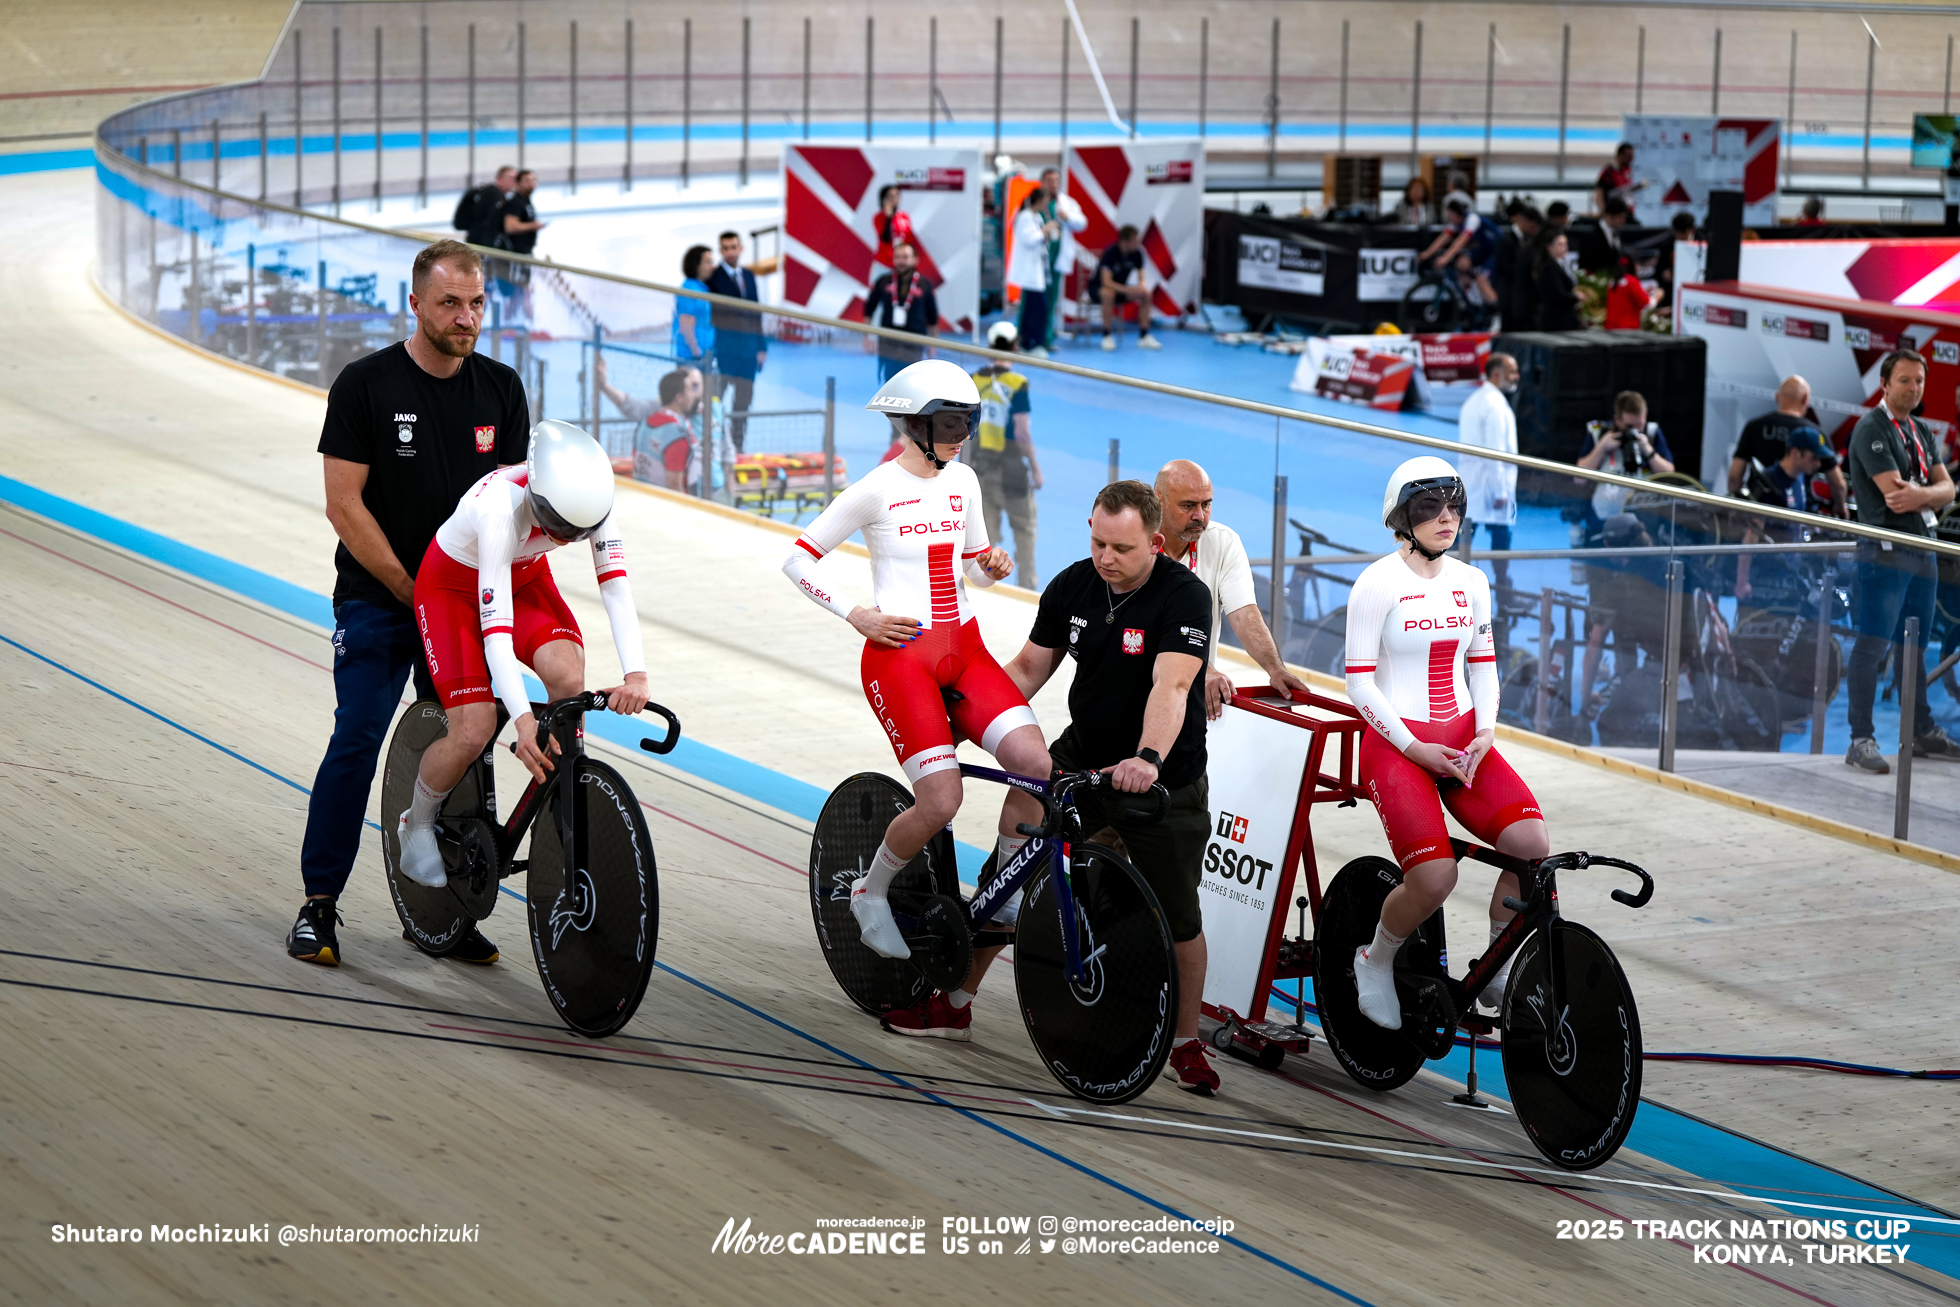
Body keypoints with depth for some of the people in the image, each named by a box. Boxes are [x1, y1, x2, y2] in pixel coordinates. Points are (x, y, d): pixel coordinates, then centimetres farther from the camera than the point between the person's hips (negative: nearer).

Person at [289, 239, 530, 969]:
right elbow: (345, 506, -9)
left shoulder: (500, 390, 5)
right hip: (378, 601, -4)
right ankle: (319, 905, -3)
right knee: (357, 743, -11)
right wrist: (411, 592, -10)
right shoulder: (366, 386, -7)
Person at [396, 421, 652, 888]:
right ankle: (417, 824, 12)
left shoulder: (590, 497, -28)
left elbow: (615, 584, -27)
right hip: (455, 585, -4)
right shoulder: (502, 506, -40)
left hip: (524, 577, 4)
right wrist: (523, 719, -53)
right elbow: (495, 629, -42)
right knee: (474, 733, -16)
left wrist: (636, 675, -42)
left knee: (568, 677, -25)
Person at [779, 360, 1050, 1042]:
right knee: (940, 802, -18)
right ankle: (870, 893, 9)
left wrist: (992, 565, 1)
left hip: (963, 648, 6)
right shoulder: (878, 489, -6)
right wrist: (858, 615, -9)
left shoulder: (962, 482, 12)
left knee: (1038, 764, -17)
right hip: (900, 652, -6)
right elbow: (798, 558, -2)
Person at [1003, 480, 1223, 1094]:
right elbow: (1030, 665, 5)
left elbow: (1170, 686, -35)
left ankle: (1185, 1041, 18)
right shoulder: (1072, 586, -4)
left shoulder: (1185, 596, -21)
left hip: (1162, 782, -4)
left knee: (1179, 919, 0)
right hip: (1080, 757, 4)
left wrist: (1147, 759, -50)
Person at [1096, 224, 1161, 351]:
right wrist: (1128, 290, -43)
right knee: (1108, 293, -40)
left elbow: (1141, 279, -2)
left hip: (1121, 287, 6)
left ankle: (1144, 336, -15)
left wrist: (1141, 288, -27)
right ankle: (1106, 336, -28)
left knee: (1146, 293, -18)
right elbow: (1106, 281, -32)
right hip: (1099, 288, -6)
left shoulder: (1137, 253, -10)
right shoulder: (1110, 253, -26)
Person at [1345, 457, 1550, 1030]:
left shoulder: (1470, 581, 10)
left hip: (1461, 740, 5)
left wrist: (1485, 732, -1)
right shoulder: (1377, 584, -7)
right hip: (1395, 745, -5)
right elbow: (1360, 683, -8)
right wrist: (1414, 749, -15)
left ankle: (1494, 971, 1)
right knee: (1434, 878, -23)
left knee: (1532, 844, -19)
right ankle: (1375, 963, 8)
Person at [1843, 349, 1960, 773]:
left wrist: (1919, 494, -12)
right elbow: (1894, 492, -19)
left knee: (1914, 647, 15)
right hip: (1885, 550, -8)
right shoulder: (1871, 429, -9)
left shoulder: (1921, 432, 17)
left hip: (1922, 551, 8)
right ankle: (1861, 741, -13)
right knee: (1872, 645, -11)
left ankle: (1922, 733, 23)